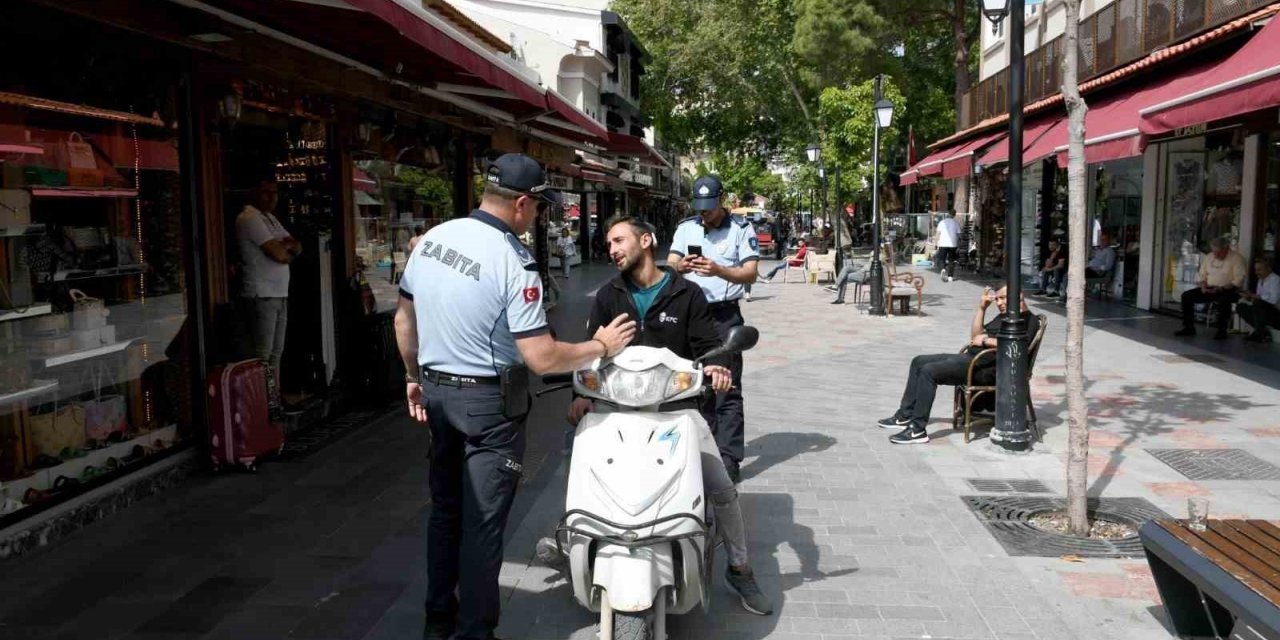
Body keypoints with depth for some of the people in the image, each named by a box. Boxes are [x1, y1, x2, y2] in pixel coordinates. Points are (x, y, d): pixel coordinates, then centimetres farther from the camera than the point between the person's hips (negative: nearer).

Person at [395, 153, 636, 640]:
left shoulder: (432, 238, 0)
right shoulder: (514, 264, -21)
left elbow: (404, 319, 9)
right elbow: (541, 358, -23)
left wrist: (414, 378, 21)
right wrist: (600, 347, -8)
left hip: (436, 391, 7)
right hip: (489, 401, -7)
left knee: (445, 510, 20)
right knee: (483, 523, 4)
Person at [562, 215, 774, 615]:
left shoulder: (686, 294, 3)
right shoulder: (607, 298, 8)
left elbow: (708, 345, 0)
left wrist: (717, 366, -24)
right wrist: (585, 394, -16)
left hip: (678, 406, -1)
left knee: (721, 489, -5)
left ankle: (740, 570, 15)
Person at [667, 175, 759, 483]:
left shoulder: (741, 228, -1)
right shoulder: (685, 228, 11)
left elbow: (750, 273, -8)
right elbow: (669, 267, 4)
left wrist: (718, 270, -26)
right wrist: (681, 266, -20)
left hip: (725, 316, -4)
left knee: (727, 389, -6)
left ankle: (729, 458, -4)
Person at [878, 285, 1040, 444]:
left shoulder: (1028, 319, -4)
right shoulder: (1003, 317, 26)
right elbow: (975, 336, 22)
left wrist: (986, 340, -12)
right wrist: (982, 308, 15)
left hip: (987, 367, -11)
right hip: (971, 357, 11)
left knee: (929, 371, -23)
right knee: (919, 362, 9)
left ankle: (917, 431, -21)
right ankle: (905, 415, 10)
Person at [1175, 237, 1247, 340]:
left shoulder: (1237, 258, -6)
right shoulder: (1209, 257, 12)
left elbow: (1238, 281, -14)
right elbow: (1201, 276, 13)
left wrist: (1221, 289, -24)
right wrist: (1203, 286, -8)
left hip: (1228, 290, -6)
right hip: (1209, 289, 6)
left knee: (1223, 300, -39)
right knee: (1186, 296, -13)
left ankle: (1222, 331, -23)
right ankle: (1189, 327, -6)